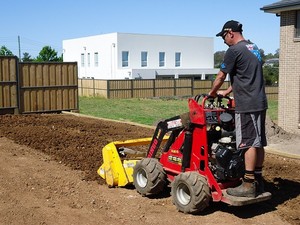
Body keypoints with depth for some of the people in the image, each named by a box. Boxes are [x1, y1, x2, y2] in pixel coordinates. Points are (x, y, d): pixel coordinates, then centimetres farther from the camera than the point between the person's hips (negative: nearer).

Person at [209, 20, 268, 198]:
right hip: (260, 103, 9)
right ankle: (258, 181, 19)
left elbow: (220, 77, -4)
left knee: (249, 143, -8)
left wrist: (212, 93, 13)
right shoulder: (254, 48, 17)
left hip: (247, 105, -9)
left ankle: (249, 185, -5)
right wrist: (227, 92, 24)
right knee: (258, 143, 11)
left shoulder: (234, 50, -10)